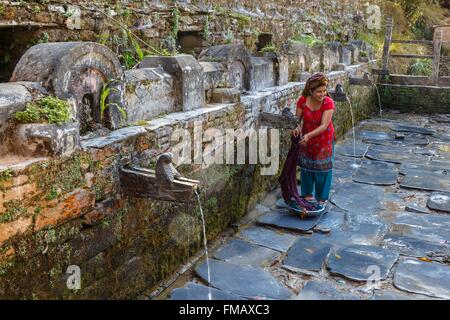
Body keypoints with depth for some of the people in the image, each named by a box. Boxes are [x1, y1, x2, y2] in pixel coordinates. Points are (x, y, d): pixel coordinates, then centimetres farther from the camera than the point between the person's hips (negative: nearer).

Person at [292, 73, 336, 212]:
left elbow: (324, 125, -28)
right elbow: (298, 118, -7)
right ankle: (308, 195, 30)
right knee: (306, 166, 12)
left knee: (322, 168, 3)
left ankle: (322, 199, 18)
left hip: (324, 139, -3)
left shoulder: (328, 103, -24)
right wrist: (297, 128, -29)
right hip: (306, 139, 3)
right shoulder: (303, 100, -16)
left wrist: (309, 135, -40)